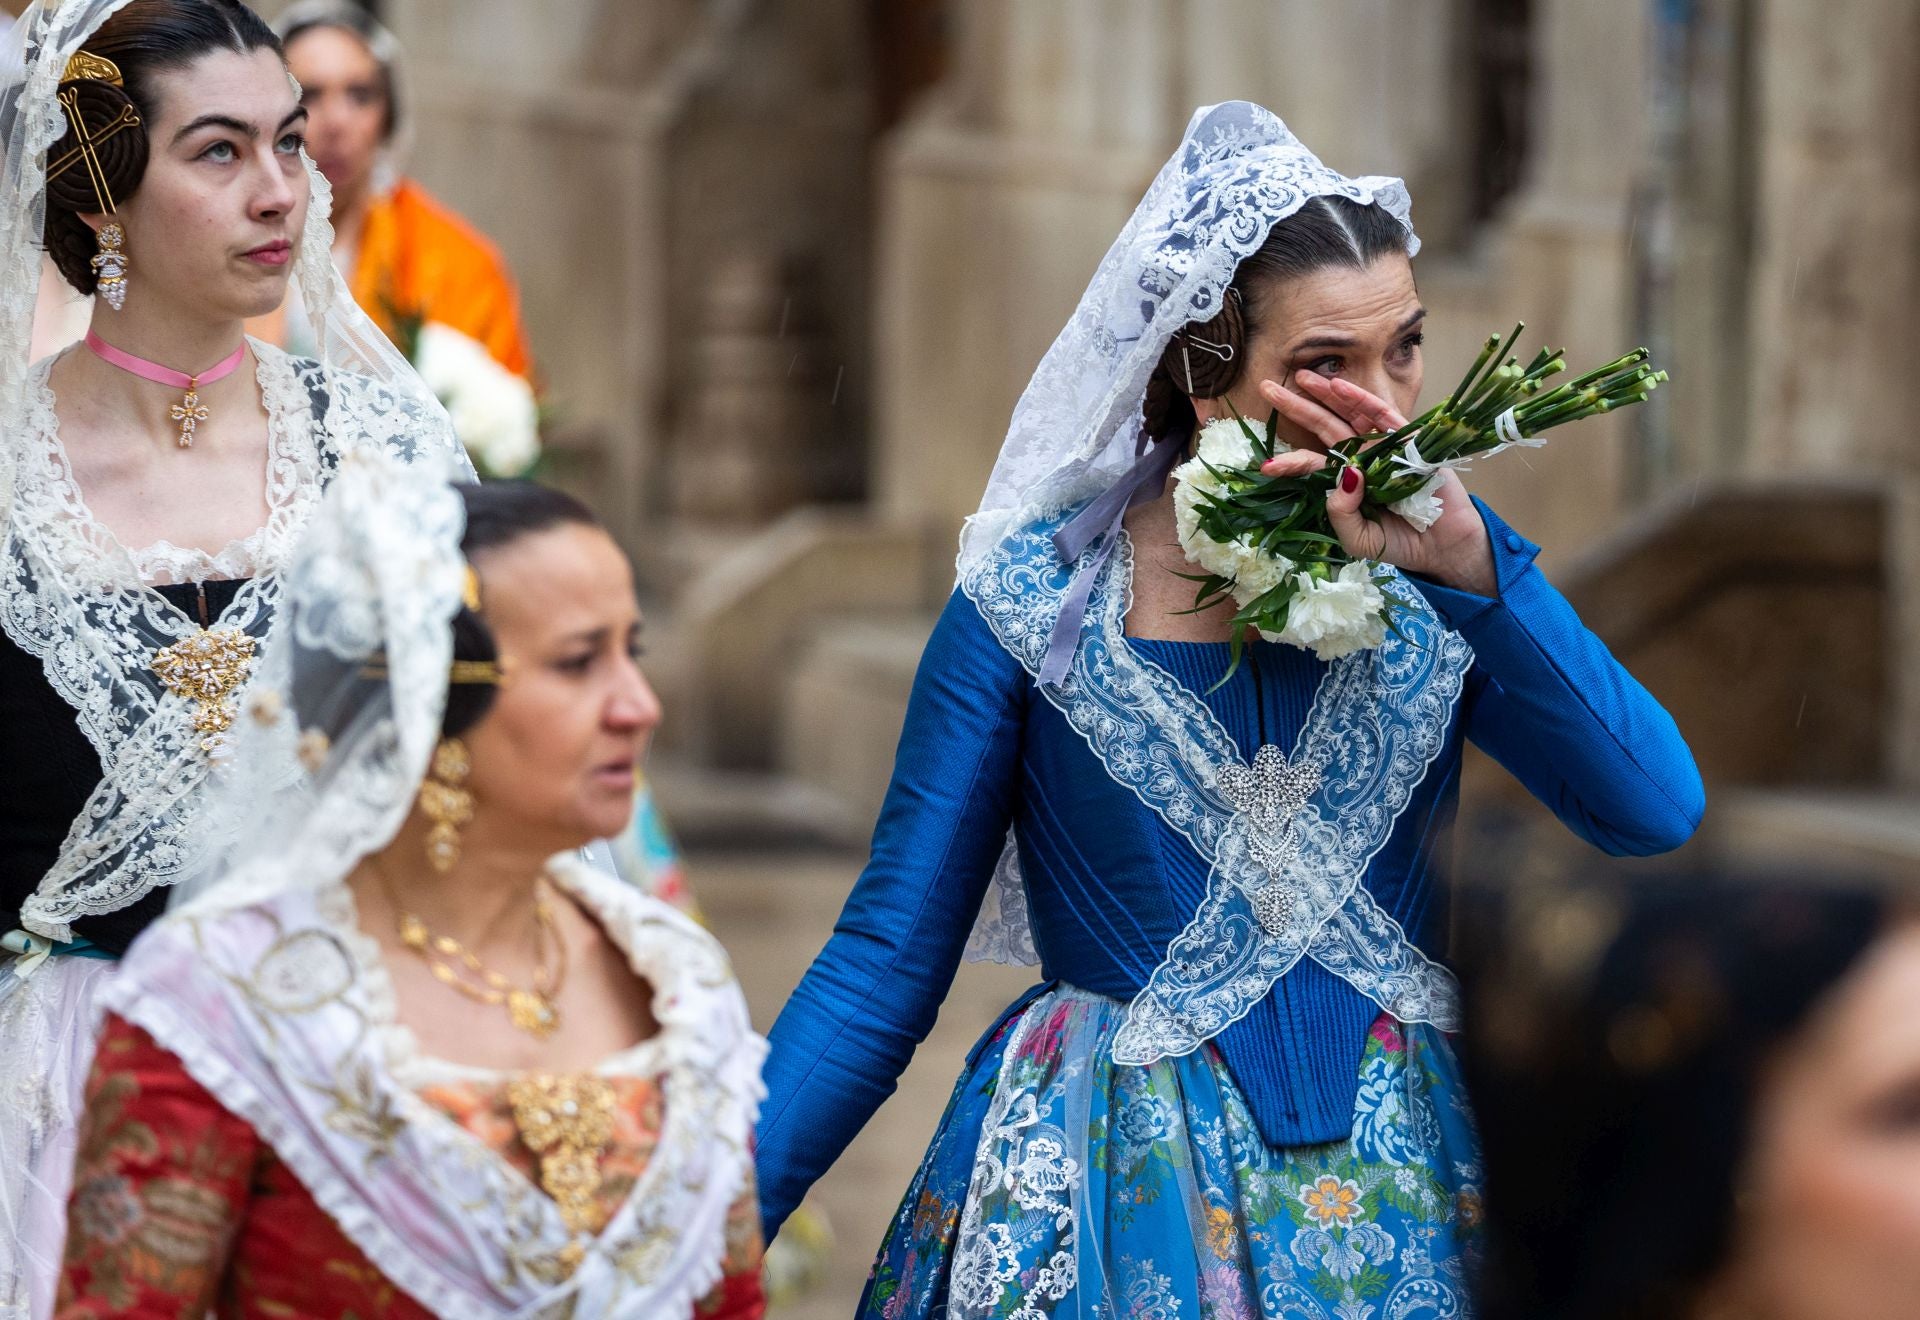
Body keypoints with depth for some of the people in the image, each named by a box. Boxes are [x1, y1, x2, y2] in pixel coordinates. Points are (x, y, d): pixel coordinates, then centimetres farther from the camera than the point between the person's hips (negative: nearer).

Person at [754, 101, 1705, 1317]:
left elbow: (1659, 813, -15)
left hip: (1396, 1187, 2)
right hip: (1117, 1196, -2)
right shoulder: (1032, 602, -8)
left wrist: (1469, 565, -23)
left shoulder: (1439, 577, -2)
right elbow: (883, 966, -6)